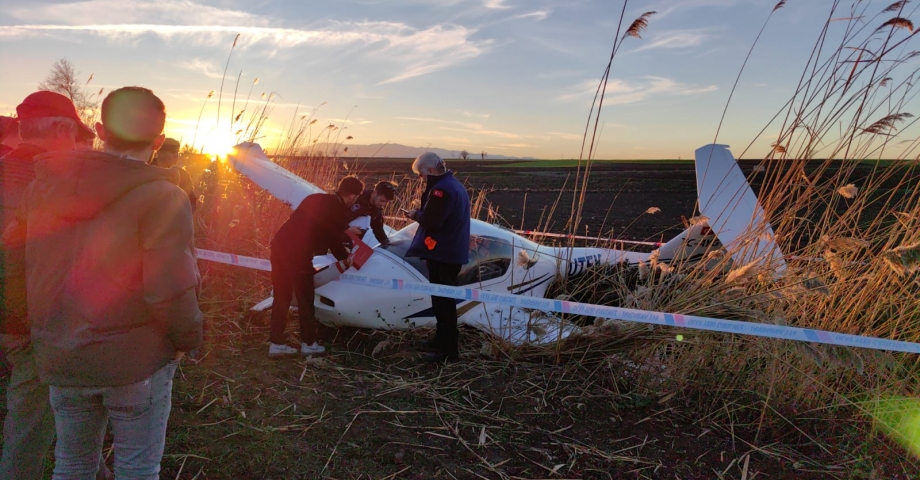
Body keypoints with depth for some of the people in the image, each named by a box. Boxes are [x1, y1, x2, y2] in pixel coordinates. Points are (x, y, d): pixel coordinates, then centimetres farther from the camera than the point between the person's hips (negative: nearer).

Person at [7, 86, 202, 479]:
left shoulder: (43, 186, 2)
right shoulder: (161, 197, -17)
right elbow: (170, 291, -22)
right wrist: (188, 339, -5)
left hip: (59, 359, 5)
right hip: (136, 359, -5)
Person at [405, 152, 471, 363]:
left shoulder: (441, 189, -18)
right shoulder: (454, 184, 15)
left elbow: (431, 221, -24)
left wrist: (416, 214, -5)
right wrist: (421, 214, 6)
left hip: (442, 253, -11)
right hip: (452, 252, 11)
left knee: (443, 300, -5)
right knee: (444, 299, 20)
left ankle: (448, 350, 0)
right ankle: (442, 339, 32)